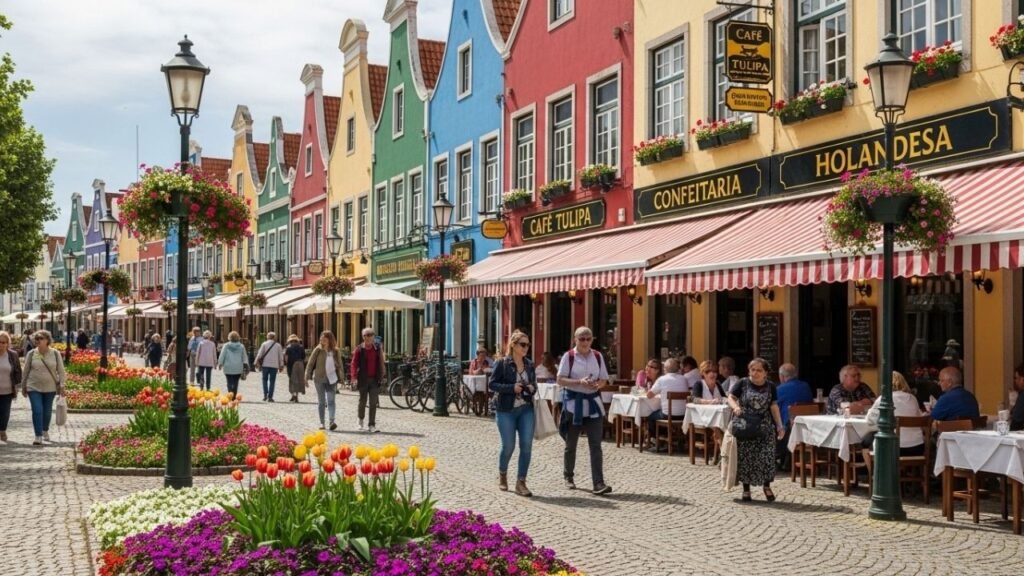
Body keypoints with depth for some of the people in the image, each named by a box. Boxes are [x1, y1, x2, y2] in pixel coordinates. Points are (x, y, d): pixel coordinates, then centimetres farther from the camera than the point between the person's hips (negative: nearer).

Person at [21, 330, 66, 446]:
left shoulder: (55, 354, -4)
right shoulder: (32, 354, -4)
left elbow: (61, 371, 0)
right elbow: (26, 371, 4)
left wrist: (61, 385, -3)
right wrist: (23, 386, 7)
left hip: (50, 388, 1)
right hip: (34, 387, -1)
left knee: (47, 411, 12)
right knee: (37, 411, -10)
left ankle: (45, 431, 36)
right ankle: (38, 436, -9)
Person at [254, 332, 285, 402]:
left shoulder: (264, 344, 2)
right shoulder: (278, 345, 6)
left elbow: (260, 354, -2)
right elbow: (281, 357, 7)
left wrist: (257, 363, 3)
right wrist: (281, 365, 12)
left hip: (265, 365, -1)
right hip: (274, 365, 1)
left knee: (264, 379, 13)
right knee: (272, 381, 3)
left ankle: (265, 395, 0)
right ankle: (270, 397, -1)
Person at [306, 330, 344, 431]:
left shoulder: (335, 352, 4)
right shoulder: (318, 350, -1)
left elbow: (339, 365, 11)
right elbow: (310, 363, 1)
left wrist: (341, 377, 7)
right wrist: (308, 376, -3)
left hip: (331, 379, 1)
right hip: (319, 379, -1)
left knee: (331, 401, -8)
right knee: (321, 402, 5)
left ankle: (332, 421, -16)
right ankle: (322, 423, 11)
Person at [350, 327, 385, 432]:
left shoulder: (378, 348, 5)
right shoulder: (359, 349, -2)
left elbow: (381, 363, 8)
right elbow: (354, 364, -5)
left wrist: (382, 376, 4)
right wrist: (354, 377, -14)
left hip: (374, 379, 1)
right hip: (363, 379, -1)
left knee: (373, 403, -1)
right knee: (362, 401, 8)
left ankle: (372, 425, 3)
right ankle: (361, 421, 29)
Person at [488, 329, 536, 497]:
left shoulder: (530, 365, 8)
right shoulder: (502, 364, -5)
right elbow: (492, 384, -8)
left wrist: (532, 388, -5)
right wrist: (512, 388, -19)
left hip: (526, 409, 4)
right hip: (506, 410, -4)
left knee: (526, 445, -5)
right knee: (508, 446, 0)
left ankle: (521, 483, 3)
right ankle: (502, 475, 29)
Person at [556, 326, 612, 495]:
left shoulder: (597, 356, 5)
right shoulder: (569, 356, -5)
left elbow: (603, 380, 9)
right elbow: (560, 380, -7)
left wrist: (597, 385, -14)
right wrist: (580, 382, -21)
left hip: (593, 404, 2)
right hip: (573, 403, -2)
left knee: (596, 445, -7)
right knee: (571, 444, 11)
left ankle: (598, 483, -11)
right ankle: (569, 477, 31)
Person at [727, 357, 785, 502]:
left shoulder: (770, 386, 5)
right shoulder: (742, 383, -2)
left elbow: (774, 407, 7)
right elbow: (730, 397, -2)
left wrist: (779, 425, 2)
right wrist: (735, 407, -24)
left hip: (764, 427, 2)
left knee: (766, 456, -6)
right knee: (745, 458, 1)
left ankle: (767, 486, 11)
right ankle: (746, 489, 13)